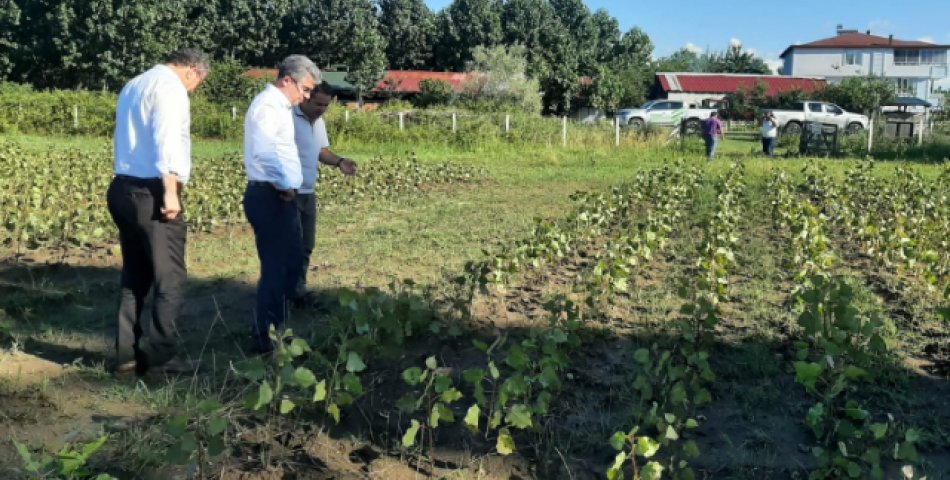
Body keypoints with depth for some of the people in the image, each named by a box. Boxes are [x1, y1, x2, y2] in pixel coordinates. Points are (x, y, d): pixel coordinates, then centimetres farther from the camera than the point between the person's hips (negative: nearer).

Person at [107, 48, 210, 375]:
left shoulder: (133, 85, 20)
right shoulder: (170, 87, -8)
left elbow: (126, 137, 19)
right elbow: (166, 138, -21)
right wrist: (170, 189, -24)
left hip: (124, 188, 9)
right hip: (151, 193, -9)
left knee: (134, 276, 14)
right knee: (170, 278, 0)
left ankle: (128, 354, 17)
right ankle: (161, 355, 3)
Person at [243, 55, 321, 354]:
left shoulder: (279, 106, 18)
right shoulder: (268, 105, -15)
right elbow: (264, 151, -32)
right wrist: (283, 185, -22)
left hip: (281, 197, 10)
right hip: (270, 197, -10)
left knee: (292, 263, 18)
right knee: (275, 268, -3)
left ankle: (277, 327, 30)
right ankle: (265, 340, 7)